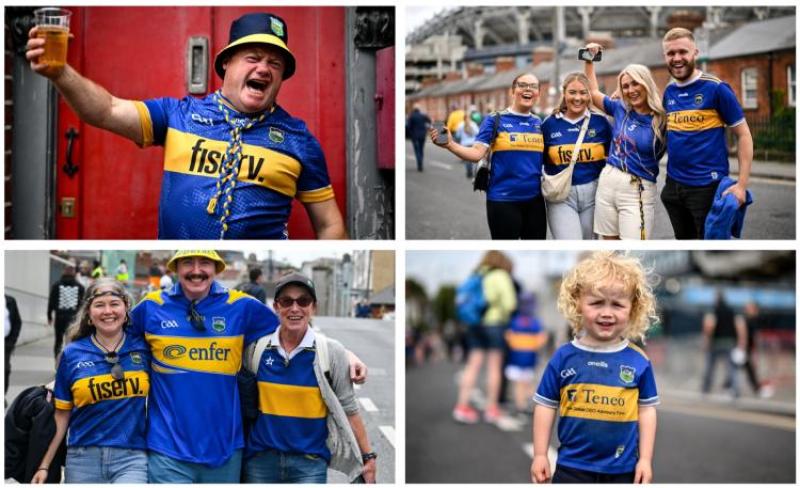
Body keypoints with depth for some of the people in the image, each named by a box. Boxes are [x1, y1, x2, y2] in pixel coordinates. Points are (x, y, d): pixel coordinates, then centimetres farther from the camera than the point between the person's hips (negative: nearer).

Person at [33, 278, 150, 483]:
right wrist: (44, 466, 7)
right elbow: (62, 414, 8)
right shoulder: (72, 354, 3)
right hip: (84, 458, 1)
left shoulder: (143, 348, 2)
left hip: (131, 458, -1)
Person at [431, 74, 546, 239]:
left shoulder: (539, 123, 9)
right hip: (503, 200, -5)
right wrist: (450, 144, -27)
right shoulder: (495, 120, -5)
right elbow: (477, 153, -13)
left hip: (535, 199, 5)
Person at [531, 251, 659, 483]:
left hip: (623, 468, 1)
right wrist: (540, 455, -1)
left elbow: (646, 410, 2)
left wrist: (645, 459, 0)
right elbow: (546, 406, 0)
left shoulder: (638, 361, -5)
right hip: (572, 466, -1)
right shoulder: (564, 357, -7)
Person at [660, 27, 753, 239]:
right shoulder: (669, 91, 6)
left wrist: (742, 185, -14)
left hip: (708, 185, -6)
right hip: (674, 184, 6)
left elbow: (743, 135, -8)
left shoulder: (716, 87, -10)